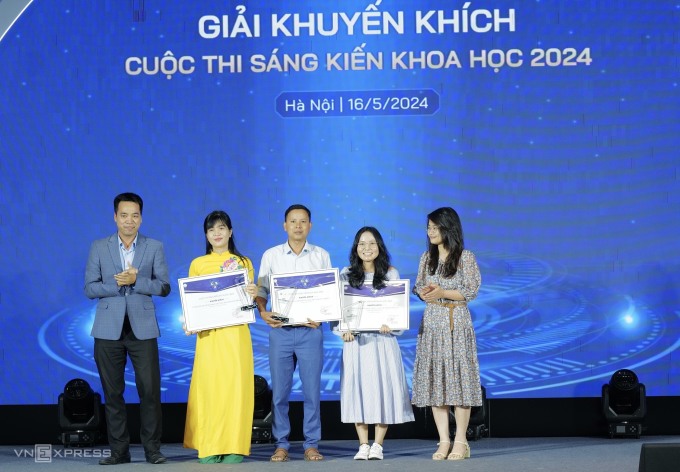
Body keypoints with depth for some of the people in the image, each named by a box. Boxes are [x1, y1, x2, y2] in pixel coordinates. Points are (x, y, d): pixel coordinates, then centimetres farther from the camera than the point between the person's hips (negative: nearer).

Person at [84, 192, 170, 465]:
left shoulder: (154, 247, 6)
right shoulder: (99, 248, 7)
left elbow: (163, 287, 0)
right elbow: (90, 288, 2)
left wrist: (135, 281, -14)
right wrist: (118, 285, -13)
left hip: (142, 328, -1)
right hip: (109, 329, 1)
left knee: (150, 390, -5)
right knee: (112, 392, 3)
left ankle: (152, 449, 5)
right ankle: (119, 450, 11)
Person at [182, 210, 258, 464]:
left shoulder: (243, 262, 13)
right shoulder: (197, 264, 12)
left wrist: (254, 293, -11)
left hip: (236, 332, 0)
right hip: (209, 333, 0)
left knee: (235, 385, -4)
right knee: (209, 386, -5)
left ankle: (234, 447, 0)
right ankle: (209, 447, 0)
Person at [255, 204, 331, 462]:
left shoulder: (321, 256, 6)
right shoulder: (271, 255, 6)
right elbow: (260, 290, 7)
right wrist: (263, 312, -12)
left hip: (310, 331, 0)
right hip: (280, 330, 0)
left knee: (312, 390, 1)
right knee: (280, 391, 3)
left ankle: (311, 445, 9)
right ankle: (281, 445, 11)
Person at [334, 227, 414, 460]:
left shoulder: (391, 274, 6)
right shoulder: (346, 275, 8)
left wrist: (390, 324, -16)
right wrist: (343, 329, -12)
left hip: (382, 339, -1)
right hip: (355, 340, 1)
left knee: (383, 388, -3)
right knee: (358, 389, 0)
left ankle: (378, 445, 4)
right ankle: (363, 445, 7)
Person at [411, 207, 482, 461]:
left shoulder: (465, 257, -3)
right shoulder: (427, 258, 12)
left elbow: (471, 291, -7)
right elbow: (418, 287, 14)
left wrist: (442, 292, -17)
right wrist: (424, 293, -9)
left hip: (456, 323, -5)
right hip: (431, 322, 5)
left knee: (458, 377, -5)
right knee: (434, 380, 2)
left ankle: (460, 441, 1)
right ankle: (444, 440, 7)